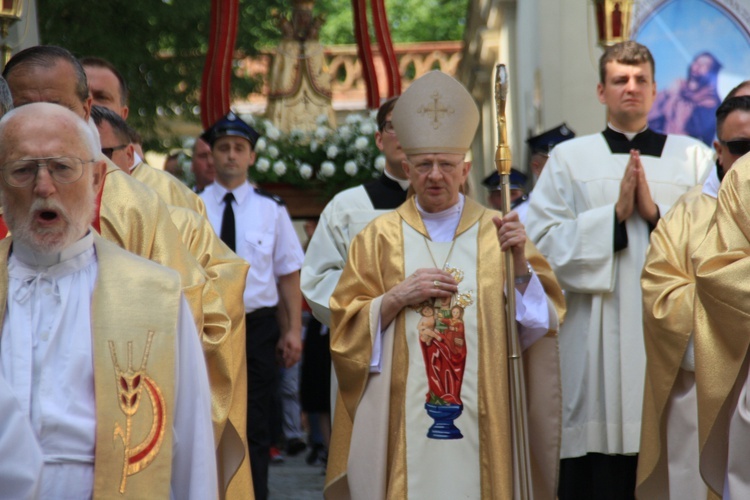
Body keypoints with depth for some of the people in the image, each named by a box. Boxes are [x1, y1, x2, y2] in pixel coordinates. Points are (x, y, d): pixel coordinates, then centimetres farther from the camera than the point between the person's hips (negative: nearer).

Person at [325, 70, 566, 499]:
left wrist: (520, 264, -15)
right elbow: (346, 328, 3)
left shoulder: (497, 234, 6)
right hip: (404, 422, 0)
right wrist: (397, 297, -11)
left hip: (480, 420, 0)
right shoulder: (379, 237, 6)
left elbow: (541, 319, 0)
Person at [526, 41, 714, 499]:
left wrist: (655, 213, -9)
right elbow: (544, 241, 0)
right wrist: (615, 216, -8)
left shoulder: (694, 158, 14)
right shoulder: (569, 159, 12)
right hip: (596, 341, 0)